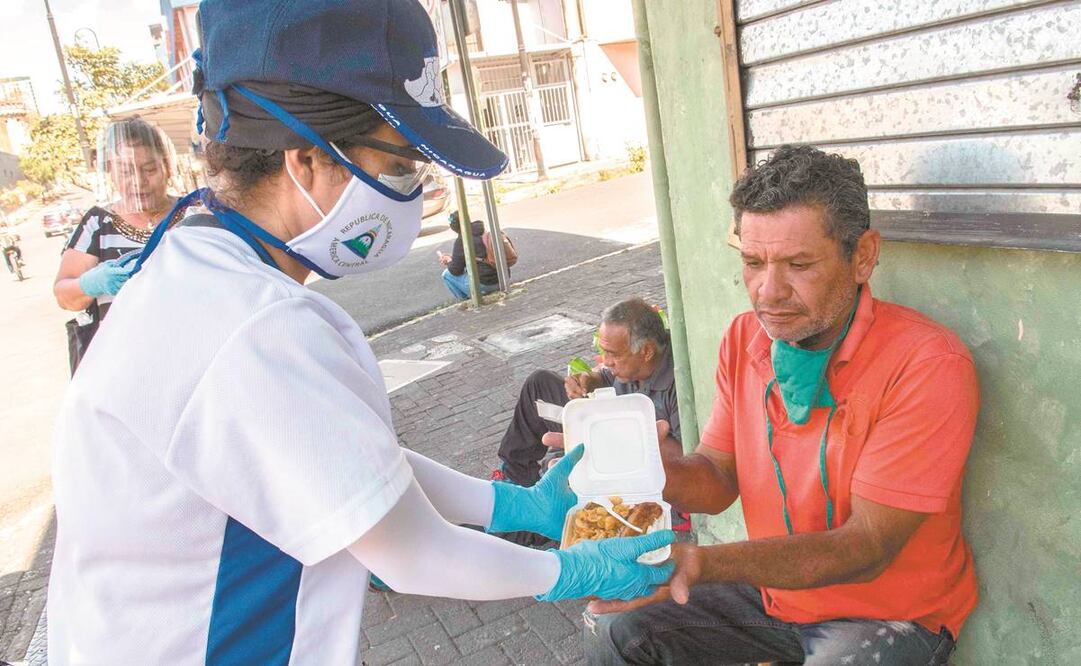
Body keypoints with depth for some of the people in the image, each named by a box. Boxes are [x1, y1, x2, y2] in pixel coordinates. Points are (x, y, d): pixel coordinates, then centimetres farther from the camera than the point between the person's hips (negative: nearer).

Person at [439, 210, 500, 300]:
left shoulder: (461, 241, -9)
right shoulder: (484, 233, 14)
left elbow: (456, 271, -4)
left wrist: (449, 262, 18)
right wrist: (451, 258, 30)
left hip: (483, 285, -8)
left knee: (447, 274, 10)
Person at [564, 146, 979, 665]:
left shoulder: (928, 365, -26)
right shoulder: (744, 339, -6)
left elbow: (867, 548, -27)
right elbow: (718, 481, -3)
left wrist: (702, 562, -40)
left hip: (892, 613, -4)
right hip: (775, 588, 5)